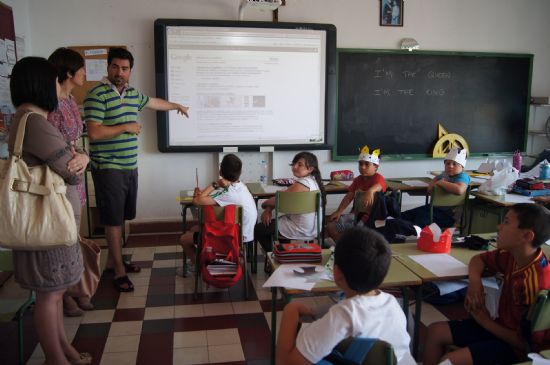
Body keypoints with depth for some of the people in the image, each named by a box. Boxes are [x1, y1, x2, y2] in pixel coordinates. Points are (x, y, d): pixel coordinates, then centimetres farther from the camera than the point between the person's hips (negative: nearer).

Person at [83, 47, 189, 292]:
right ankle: (119, 271, 9)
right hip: (108, 168, -7)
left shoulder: (133, 94, 12)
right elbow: (94, 133, -21)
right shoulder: (97, 95, -13)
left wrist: (177, 106, 47)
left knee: (121, 217, 15)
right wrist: (126, 127, -13)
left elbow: (154, 102, 33)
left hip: (129, 166, 8)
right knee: (113, 220, 0)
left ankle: (113, 260, 29)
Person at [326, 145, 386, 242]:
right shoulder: (358, 179, 11)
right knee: (330, 227, -2)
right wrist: (339, 212, -5)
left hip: (371, 216, -7)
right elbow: (349, 196, 8)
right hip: (357, 214, 8)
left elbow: (378, 186, -38)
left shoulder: (378, 178, -12)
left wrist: (370, 191, -63)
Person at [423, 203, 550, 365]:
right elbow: (479, 259, 13)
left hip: (516, 347, -8)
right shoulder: (511, 256, -6)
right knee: (436, 331, 4)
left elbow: (527, 342, -24)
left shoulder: (535, 284, -29)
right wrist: (475, 281, -8)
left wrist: (486, 321, -12)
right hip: (502, 326, 8)